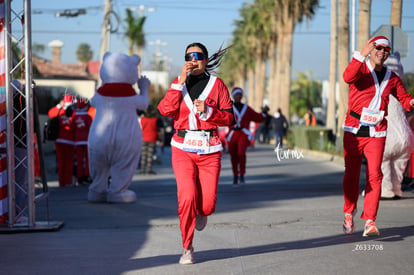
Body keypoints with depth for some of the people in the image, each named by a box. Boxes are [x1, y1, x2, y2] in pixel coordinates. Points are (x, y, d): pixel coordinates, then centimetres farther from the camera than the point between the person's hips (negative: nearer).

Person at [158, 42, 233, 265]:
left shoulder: (217, 84, 3)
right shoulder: (179, 84, 7)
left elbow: (229, 118, 2)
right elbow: (166, 110, -10)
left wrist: (207, 111, -15)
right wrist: (180, 82, -12)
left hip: (209, 149, 0)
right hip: (183, 148, 0)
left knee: (207, 205, -3)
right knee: (187, 197, -16)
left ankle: (200, 213, 37)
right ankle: (187, 248, 1)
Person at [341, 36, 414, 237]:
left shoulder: (392, 78, 11)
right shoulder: (361, 68, -1)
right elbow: (348, 77, -23)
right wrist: (362, 55, -35)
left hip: (376, 133, 2)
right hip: (354, 130, -2)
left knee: (374, 175, -9)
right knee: (351, 174, 6)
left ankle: (370, 221, -8)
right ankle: (349, 215, 24)